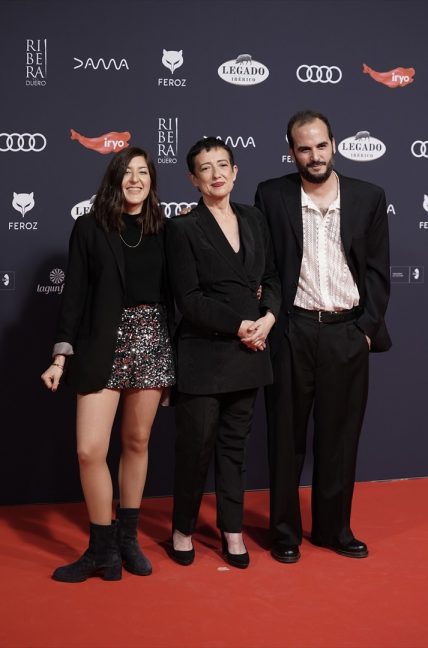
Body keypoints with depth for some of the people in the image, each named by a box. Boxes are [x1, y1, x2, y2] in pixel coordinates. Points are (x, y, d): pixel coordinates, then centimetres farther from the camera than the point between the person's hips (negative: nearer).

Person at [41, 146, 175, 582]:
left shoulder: (164, 230, 7)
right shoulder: (90, 227, 1)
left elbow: (174, 291, 10)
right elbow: (74, 293, -1)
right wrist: (61, 356, -5)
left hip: (151, 342, 2)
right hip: (102, 345, -2)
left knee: (137, 442, 9)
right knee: (90, 450, -7)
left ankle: (126, 538, 24)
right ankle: (103, 550, 9)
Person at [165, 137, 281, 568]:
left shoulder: (253, 219, 10)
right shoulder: (183, 228, -6)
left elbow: (271, 278, 11)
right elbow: (188, 299, -11)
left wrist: (269, 317, -7)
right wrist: (239, 327, -14)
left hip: (248, 351, 5)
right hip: (203, 354, -4)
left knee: (234, 443, 12)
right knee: (196, 444, 3)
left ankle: (232, 529, 24)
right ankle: (183, 529, 22)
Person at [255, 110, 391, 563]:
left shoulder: (368, 197, 4)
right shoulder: (271, 195, 1)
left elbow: (377, 269, 5)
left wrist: (367, 327, -3)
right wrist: (268, 319, -6)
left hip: (347, 333, 1)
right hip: (292, 332, -1)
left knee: (339, 435, 10)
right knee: (287, 435, 7)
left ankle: (333, 527, 25)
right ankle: (285, 530, 21)